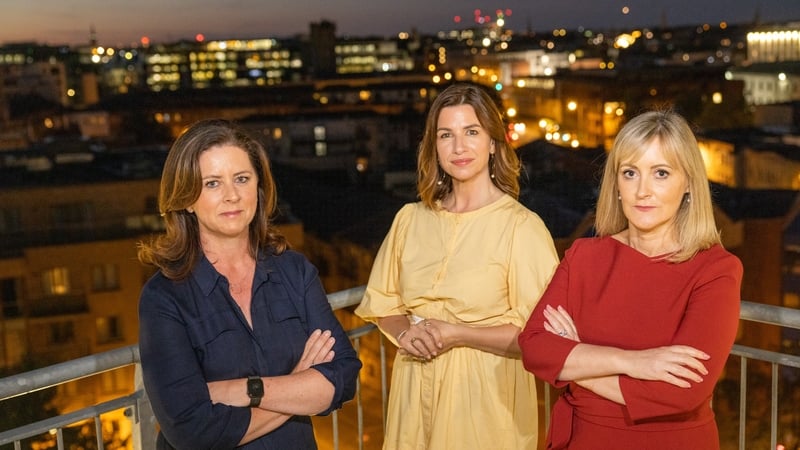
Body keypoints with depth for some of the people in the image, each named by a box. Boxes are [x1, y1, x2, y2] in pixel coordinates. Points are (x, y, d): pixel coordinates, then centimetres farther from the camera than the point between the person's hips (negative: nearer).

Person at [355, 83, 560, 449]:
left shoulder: (522, 226, -12)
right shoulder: (410, 219, 2)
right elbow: (382, 302, 11)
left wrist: (456, 334, -18)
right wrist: (405, 333, -8)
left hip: (486, 396, -4)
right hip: (415, 394, 4)